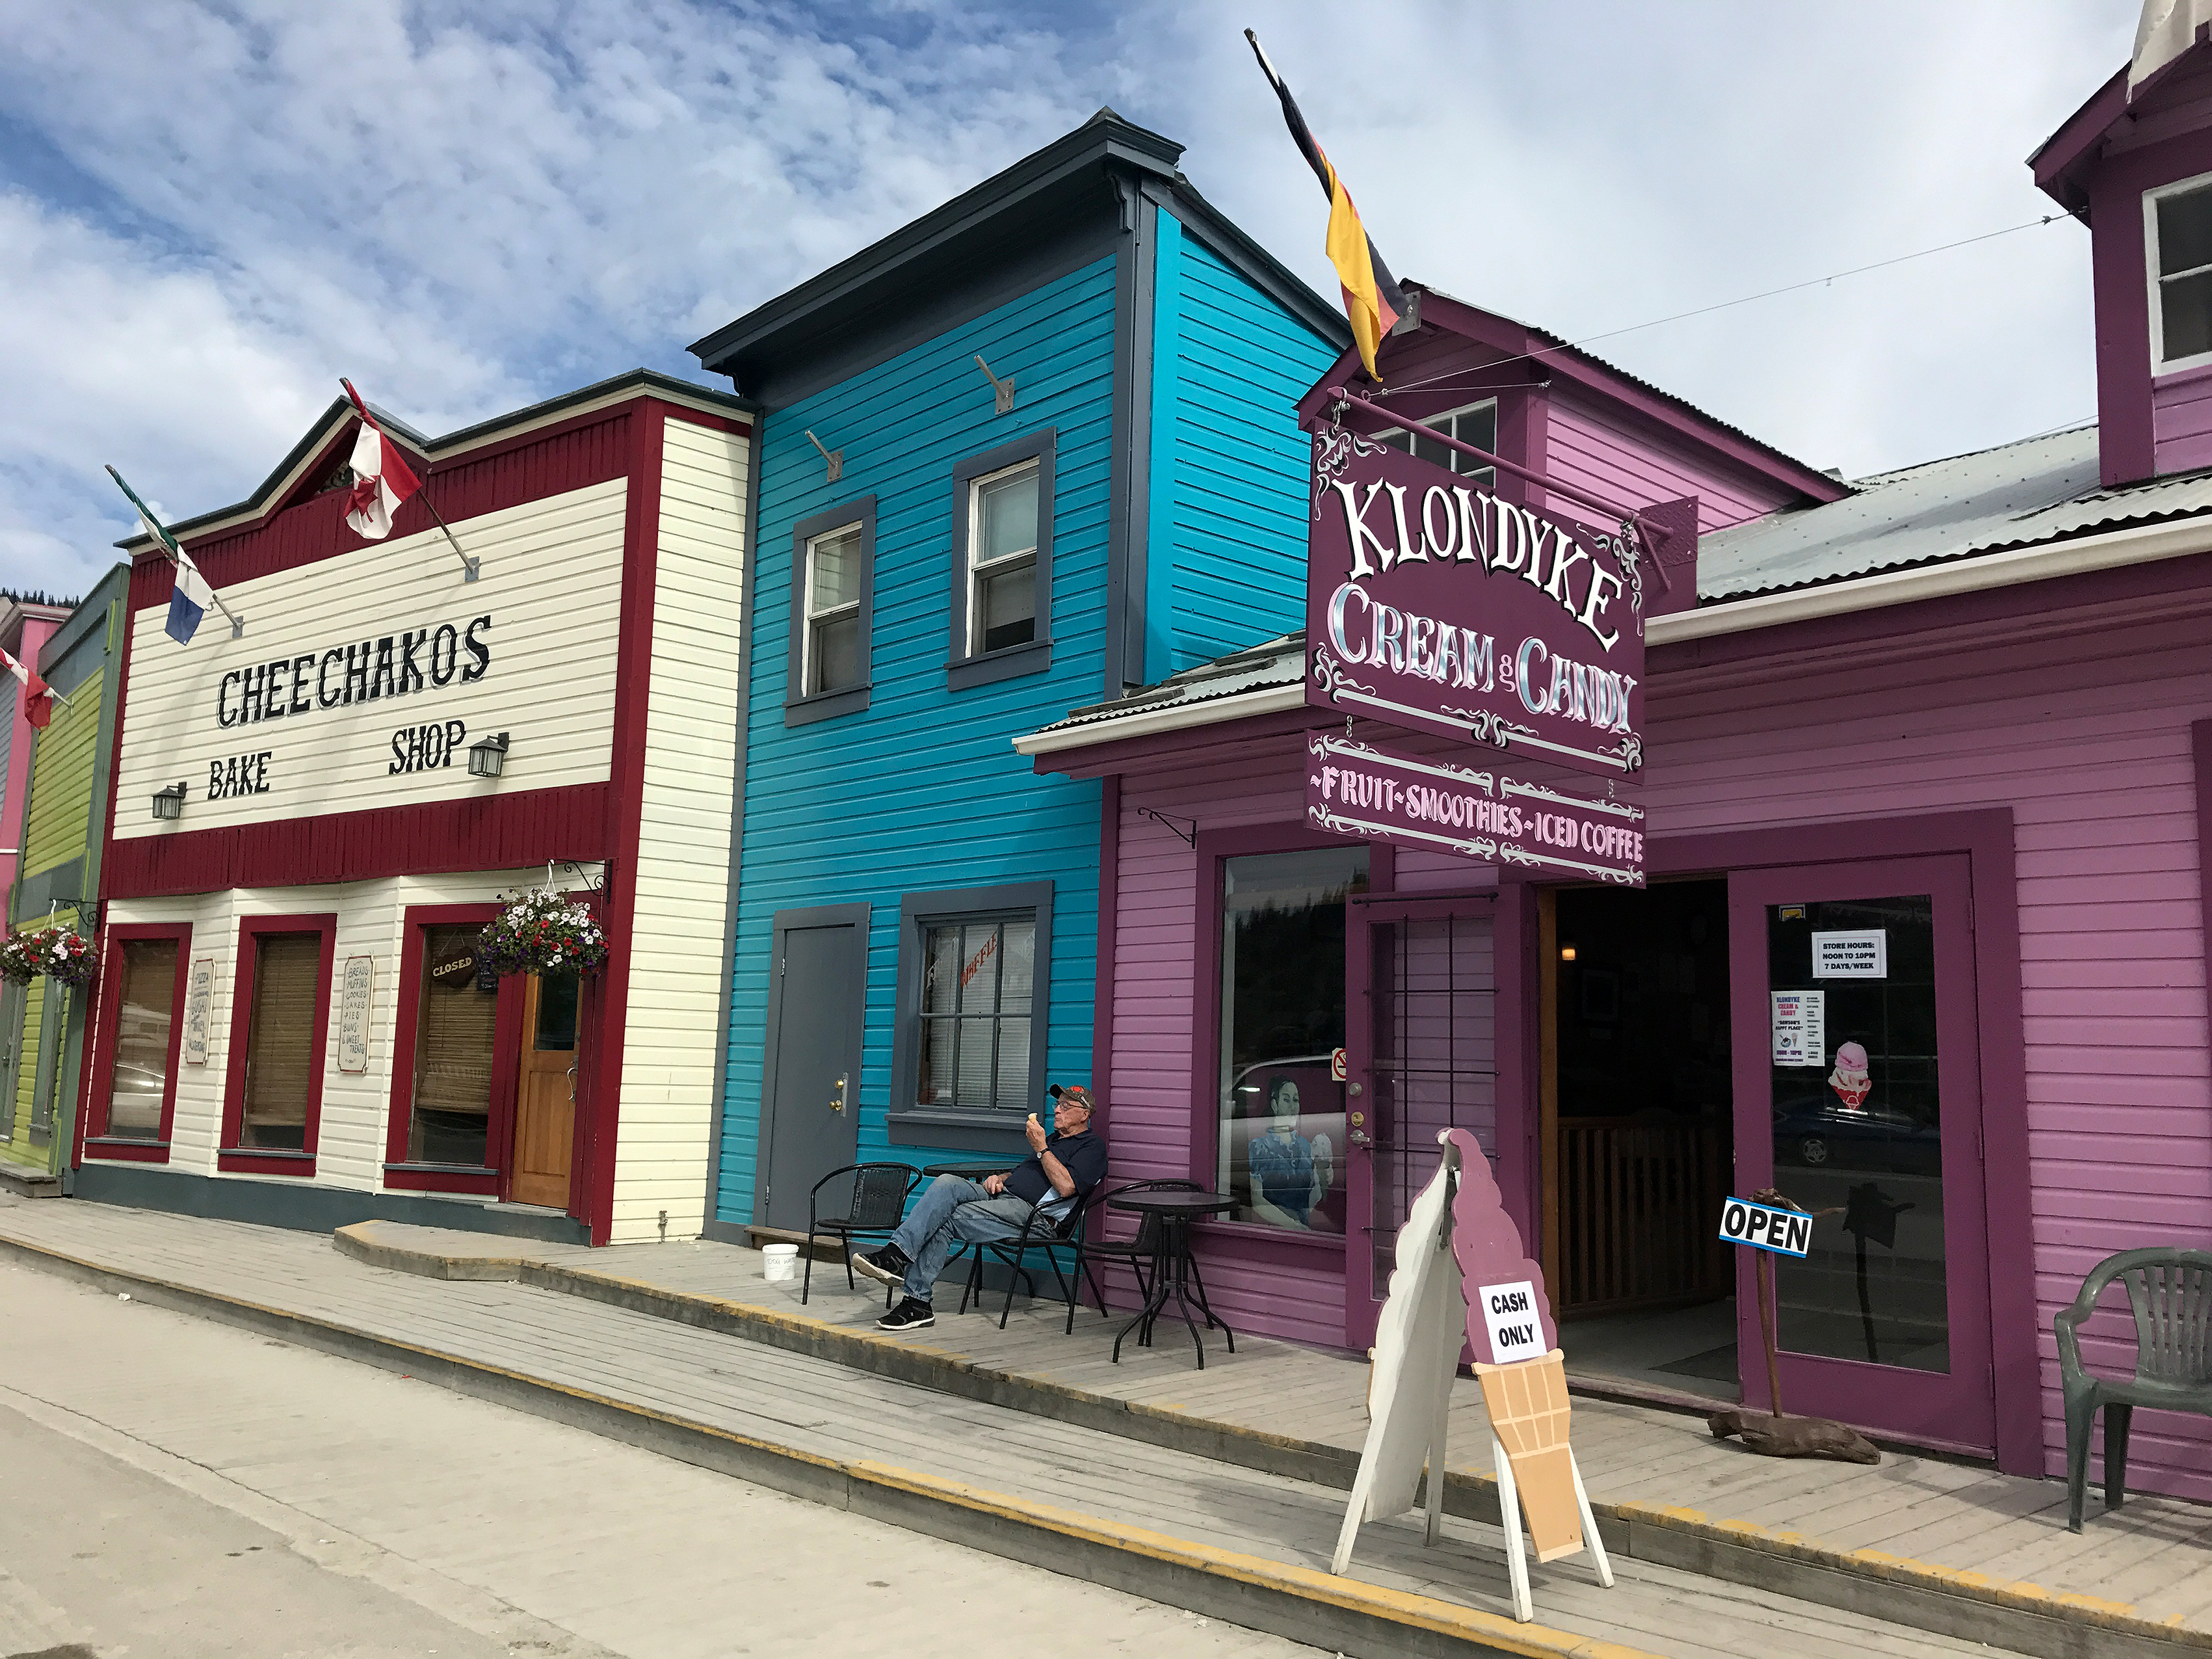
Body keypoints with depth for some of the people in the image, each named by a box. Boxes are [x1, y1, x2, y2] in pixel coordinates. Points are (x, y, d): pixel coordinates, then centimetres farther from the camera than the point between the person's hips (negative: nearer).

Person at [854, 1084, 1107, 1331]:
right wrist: (998, 1178, 12)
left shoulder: (1091, 1146, 4)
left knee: (945, 1219, -24)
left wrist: (1041, 1148, -8)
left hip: (1033, 1213, -8)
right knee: (947, 1183, -21)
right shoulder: (1053, 1139, 33)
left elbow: (1066, 1187, -13)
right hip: (1003, 1195, 8)